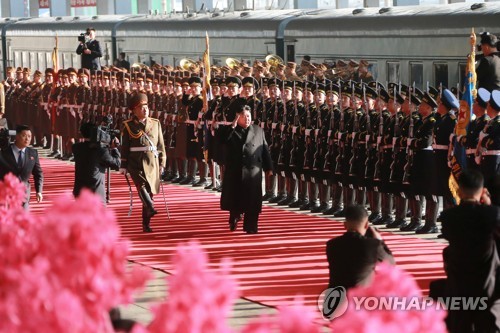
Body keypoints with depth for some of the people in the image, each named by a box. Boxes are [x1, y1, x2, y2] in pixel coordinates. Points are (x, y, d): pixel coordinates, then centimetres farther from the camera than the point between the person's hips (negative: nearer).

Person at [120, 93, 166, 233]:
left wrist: (162, 163, 7)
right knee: (141, 184, -27)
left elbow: (161, 145, 13)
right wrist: (123, 166, 1)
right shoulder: (128, 126, 5)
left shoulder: (155, 124, 13)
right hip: (136, 162, -3)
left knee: (149, 191, 2)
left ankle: (146, 224, 8)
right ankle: (150, 209, -45)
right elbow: (124, 147, 5)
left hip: (152, 162, 3)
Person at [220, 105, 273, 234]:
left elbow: (265, 150, 8)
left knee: (252, 200, -1)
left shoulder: (258, 131, 8)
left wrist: (268, 167, 3)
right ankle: (234, 220, 30)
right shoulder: (231, 132, 5)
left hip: (253, 171, 0)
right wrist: (233, 127, -16)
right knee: (235, 198, 7)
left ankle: (250, 227, 7)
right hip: (235, 170, 0)